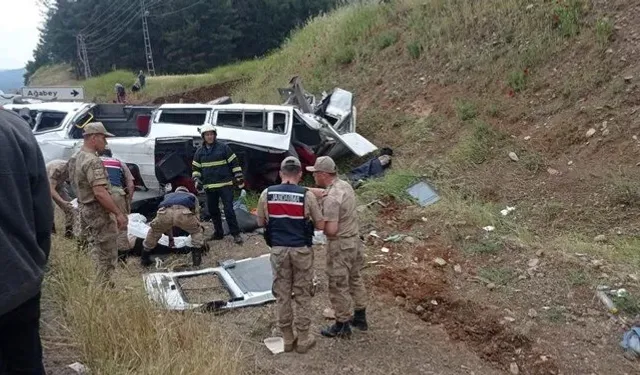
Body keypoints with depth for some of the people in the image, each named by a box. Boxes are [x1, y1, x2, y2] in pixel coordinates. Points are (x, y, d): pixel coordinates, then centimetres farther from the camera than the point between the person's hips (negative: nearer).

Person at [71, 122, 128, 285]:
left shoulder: (79, 157, 11)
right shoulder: (92, 161, -22)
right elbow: (100, 193, -29)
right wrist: (119, 213, -25)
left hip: (85, 209, 10)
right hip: (98, 212, -10)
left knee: (96, 250, 19)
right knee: (107, 254, -2)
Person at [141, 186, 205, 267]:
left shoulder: (168, 195, 48)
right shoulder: (192, 196, 43)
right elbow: (196, 216, 41)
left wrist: (170, 237, 59)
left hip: (164, 212, 2)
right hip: (184, 213, -2)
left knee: (154, 232, 31)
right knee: (197, 232, 26)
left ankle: (145, 259, 35)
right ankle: (197, 256, 14)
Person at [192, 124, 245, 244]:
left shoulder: (223, 147, -3)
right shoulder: (199, 152, 9)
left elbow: (234, 163, -1)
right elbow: (196, 168, 16)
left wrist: (239, 178, -4)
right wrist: (197, 180, 1)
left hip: (225, 185, -5)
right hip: (209, 187, 5)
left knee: (229, 209, -9)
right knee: (213, 211, 12)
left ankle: (236, 234, -4)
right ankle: (218, 232, 25)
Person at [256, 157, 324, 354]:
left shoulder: (267, 194, -4)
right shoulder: (307, 195, -11)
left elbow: (261, 222, 7)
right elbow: (320, 225, -5)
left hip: (278, 250, 2)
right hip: (301, 250, -2)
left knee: (282, 295, 13)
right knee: (302, 295, 10)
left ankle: (287, 339, 23)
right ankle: (303, 340, 19)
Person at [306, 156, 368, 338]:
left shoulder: (331, 199, -27)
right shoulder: (344, 185, 1)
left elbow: (331, 229, -28)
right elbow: (323, 192, 17)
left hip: (340, 245, -9)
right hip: (354, 240, 9)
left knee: (338, 286, 7)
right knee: (355, 279, 22)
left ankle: (342, 326, 21)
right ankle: (360, 318, 36)